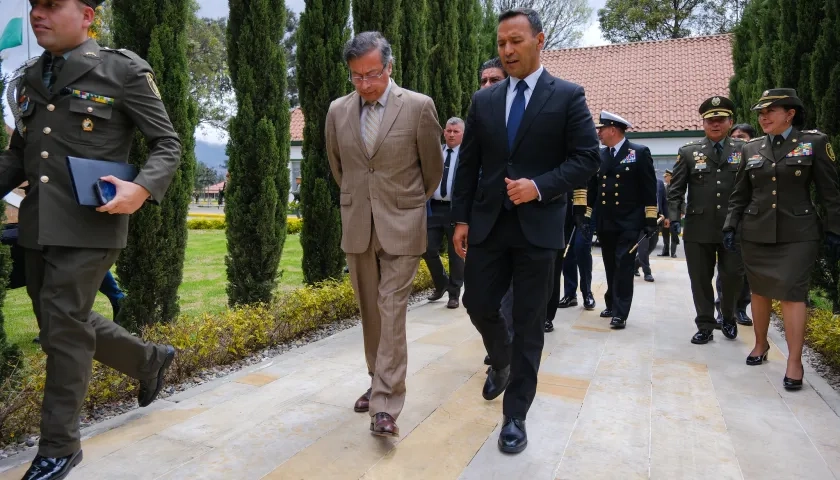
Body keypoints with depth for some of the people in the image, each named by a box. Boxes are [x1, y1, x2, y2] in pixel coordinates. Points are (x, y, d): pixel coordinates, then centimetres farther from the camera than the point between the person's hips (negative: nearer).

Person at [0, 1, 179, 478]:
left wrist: (142, 188, -21)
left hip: (90, 225, -7)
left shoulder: (124, 71, -4)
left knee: (64, 328, -3)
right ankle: (151, 359, 37)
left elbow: (169, 144, -4)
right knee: (65, 322, 14)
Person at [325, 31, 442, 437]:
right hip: (356, 225, 4)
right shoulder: (338, 111, 3)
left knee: (391, 311, -8)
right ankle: (379, 381, 28)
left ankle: (386, 404, -4)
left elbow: (432, 168, 4)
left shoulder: (419, 107, -8)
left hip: (401, 226, -4)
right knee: (369, 310, 12)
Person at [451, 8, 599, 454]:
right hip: (488, 223, 4)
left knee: (528, 323, 3)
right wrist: (461, 219, 4)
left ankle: (515, 416, 17)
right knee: (478, 304, 8)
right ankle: (501, 362, 40)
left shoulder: (568, 96, 0)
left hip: (537, 226, -3)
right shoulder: (484, 100, 9)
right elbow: (468, 164, 9)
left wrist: (539, 186, -18)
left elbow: (586, 158, -4)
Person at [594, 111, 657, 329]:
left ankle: (620, 312, -1)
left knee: (623, 267, -5)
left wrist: (650, 220, -9)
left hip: (629, 223, -4)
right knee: (611, 267, 12)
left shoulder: (640, 152, -2)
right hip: (605, 223, 5)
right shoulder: (599, 155, 10)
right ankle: (612, 305, 25)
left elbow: (649, 189, -5)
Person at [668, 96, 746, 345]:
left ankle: (728, 317, 32)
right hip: (698, 228, 0)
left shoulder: (744, 150, 5)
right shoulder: (688, 152, 5)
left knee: (734, 276, 4)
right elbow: (675, 189, 3)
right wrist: (674, 217, -9)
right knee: (700, 279, 6)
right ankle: (705, 326, 19)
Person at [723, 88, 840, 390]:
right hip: (755, 233, 3)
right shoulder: (751, 149, 7)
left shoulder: (814, 142, 0)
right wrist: (730, 227, 4)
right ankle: (761, 344, 30)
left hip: (797, 234, -3)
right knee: (759, 291, 12)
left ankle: (795, 362, 1)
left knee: (792, 294, -7)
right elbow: (739, 195, 11)